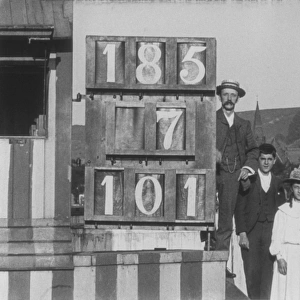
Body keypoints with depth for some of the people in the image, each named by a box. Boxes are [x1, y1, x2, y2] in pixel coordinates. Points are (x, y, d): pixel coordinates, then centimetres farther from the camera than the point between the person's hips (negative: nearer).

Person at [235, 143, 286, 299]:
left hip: (270, 232, 2)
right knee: (252, 272, -5)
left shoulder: (278, 184, 11)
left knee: (267, 272, -2)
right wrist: (242, 233, -9)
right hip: (251, 232, -2)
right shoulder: (248, 181, 4)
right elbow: (239, 208, 1)